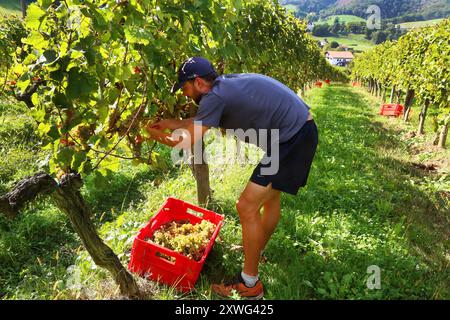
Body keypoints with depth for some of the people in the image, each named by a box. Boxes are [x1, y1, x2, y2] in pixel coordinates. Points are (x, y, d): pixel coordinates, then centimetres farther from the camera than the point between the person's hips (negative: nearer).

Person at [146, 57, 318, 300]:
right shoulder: (227, 84, 11)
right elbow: (201, 121, 24)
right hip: (300, 130, 10)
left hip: (293, 138, -10)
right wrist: (170, 123, 26)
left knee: (247, 206, -7)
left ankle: (249, 284, 7)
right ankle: (256, 251, 45)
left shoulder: (215, 97, -17)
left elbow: (187, 143, -10)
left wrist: (159, 136, 8)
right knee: (270, 195, 24)